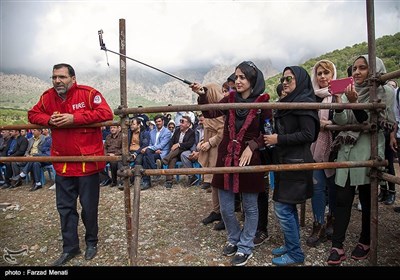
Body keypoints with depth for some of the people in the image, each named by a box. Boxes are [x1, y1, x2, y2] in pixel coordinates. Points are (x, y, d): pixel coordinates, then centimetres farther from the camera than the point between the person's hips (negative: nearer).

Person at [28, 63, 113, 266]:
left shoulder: (88, 93, -12)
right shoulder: (47, 97, 5)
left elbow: (106, 113, -21)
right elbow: (33, 114, 15)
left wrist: (74, 118, -24)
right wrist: (49, 120, -8)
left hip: (88, 162, -5)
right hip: (62, 164, 5)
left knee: (89, 207, 9)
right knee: (65, 207, 12)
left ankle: (91, 242, 32)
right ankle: (70, 247, 28)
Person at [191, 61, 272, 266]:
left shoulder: (262, 103, -5)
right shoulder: (230, 99, 6)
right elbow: (210, 113, -2)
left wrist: (252, 146, -16)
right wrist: (202, 95, -17)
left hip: (249, 160, -3)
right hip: (226, 159, 4)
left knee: (250, 207, 10)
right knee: (225, 207, 11)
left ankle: (245, 247, 28)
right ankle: (234, 239, 37)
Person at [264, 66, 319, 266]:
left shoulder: (304, 102, -11)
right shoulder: (287, 102, 15)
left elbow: (308, 134, -19)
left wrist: (279, 139, -17)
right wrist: (272, 137, 8)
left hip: (296, 163, -9)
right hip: (285, 161, 9)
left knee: (283, 208, -5)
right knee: (289, 207, 16)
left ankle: (295, 254, 10)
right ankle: (291, 246, 30)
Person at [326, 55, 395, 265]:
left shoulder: (385, 93, -1)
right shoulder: (349, 92, 10)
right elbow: (340, 122, 2)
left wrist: (354, 102, -21)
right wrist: (339, 103, -16)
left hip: (368, 152, -3)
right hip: (346, 151, 3)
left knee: (367, 200, 9)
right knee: (342, 199, 0)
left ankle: (365, 242, 28)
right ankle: (337, 247, 6)